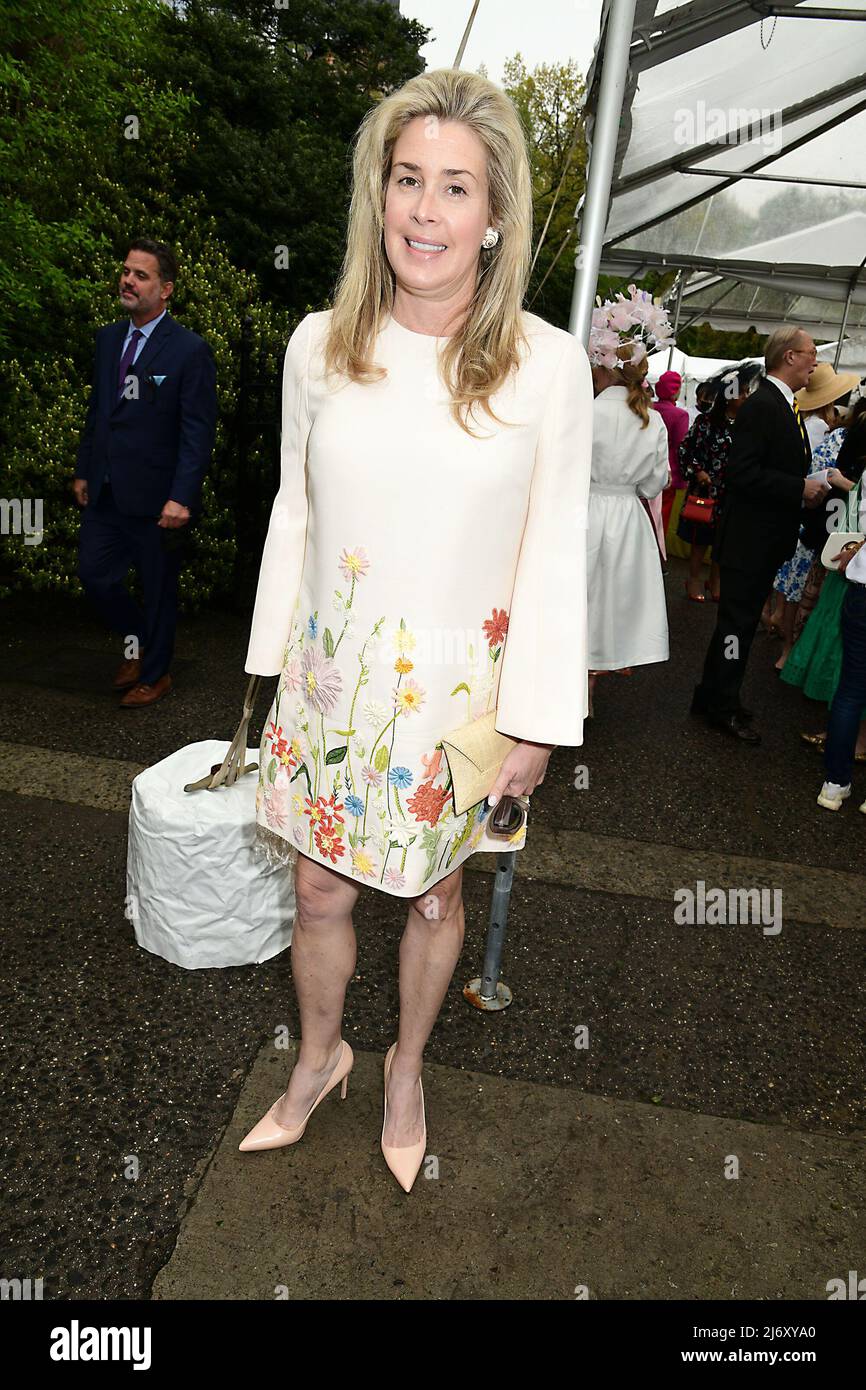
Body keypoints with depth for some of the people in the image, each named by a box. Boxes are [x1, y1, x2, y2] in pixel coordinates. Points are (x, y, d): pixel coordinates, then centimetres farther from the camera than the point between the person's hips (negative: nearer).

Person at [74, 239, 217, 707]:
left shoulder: (190, 350, -11)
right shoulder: (107, 339, 10)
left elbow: (199, 432, -14)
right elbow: (96, 409, 16)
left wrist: (181, 497, -21)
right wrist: (83, 471, 13)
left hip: (156, 497, -6)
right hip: (105, 492, 6)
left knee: (158, 589, 8)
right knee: (93, 575, 9)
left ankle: (155, 675, 27)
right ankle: (135, 636, 37)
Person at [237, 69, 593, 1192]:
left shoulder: (548, 365, -10)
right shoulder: (319, 345, -3)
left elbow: (554, 553, -7)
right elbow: (294, 514, 6)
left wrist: (536, 724, -6)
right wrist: (277, 664, 8)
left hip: (459, 687, -1)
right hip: (331, 676, 2)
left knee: (433, 898, 17)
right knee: (320, 894, 16)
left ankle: (406, 1066, 47)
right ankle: (319, 1058, 46)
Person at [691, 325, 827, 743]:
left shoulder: (783, 406, 14)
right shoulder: (762, 405, -17)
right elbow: (741, 473, -25)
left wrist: (808, 487, 3)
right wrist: (800, 488, -21)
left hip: (765, 539, 10)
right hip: (749, 539, -10)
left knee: (741, 621, 16)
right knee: (738, 621, -1)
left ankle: (715, 697, 27)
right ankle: (722, 707, 11)